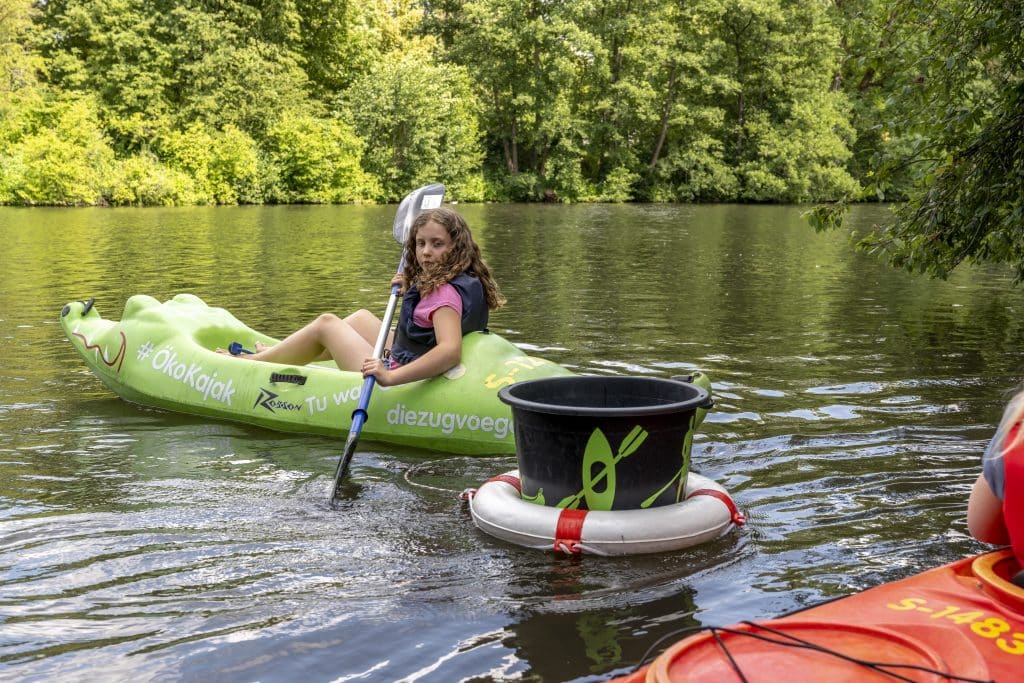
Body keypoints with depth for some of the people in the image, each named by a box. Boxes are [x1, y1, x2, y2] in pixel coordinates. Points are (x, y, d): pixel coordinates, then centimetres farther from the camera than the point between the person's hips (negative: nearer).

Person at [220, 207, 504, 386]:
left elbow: (451, 350, -42)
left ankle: (249, 362, 24)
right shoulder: (463, 281, 4)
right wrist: (410, 291, 7)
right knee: (361, 318, 26)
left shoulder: (446, 292, -24)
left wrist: (390, 376, -47)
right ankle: (274, 355, 37)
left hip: (399, 380, -10)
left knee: (326, 324, 4)